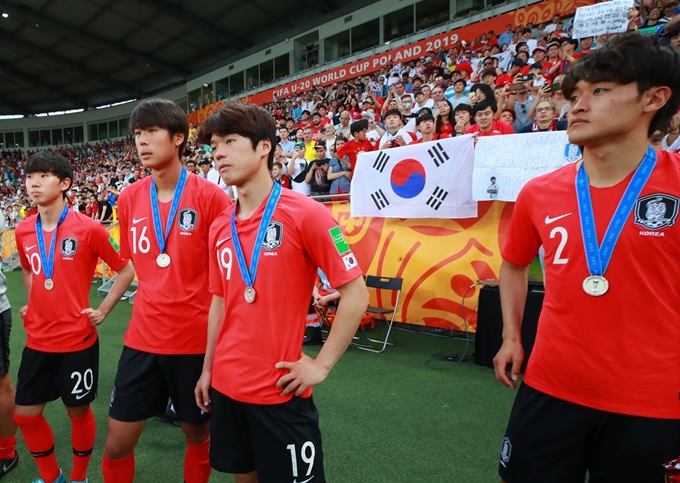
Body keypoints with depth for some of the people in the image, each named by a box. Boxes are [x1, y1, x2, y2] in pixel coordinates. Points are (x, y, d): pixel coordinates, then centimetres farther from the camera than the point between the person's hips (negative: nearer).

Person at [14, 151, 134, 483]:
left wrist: (103, 310, -8)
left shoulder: (88, 228, -14)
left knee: (78, 411, 10)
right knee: (25, 414, 12)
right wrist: (32, 305, 10)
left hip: (77, 339, -5)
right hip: (37, 340, 5)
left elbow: (127, 270, -5)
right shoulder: (23, 231, 2)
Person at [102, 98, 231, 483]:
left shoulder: (210, 196, -12)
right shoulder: (129, 199, 3)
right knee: (116, 445, 11)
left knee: (199, 434, 17)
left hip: (198, 339, -4)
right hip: (142, 339, 4)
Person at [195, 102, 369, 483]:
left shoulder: (304, 213, -15)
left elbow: (356, 293, -14)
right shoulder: (220, 228, 4)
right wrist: (208, 368, 14)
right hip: (226, 386, 6)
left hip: (279, 390, -6)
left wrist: (322, 364, -14)